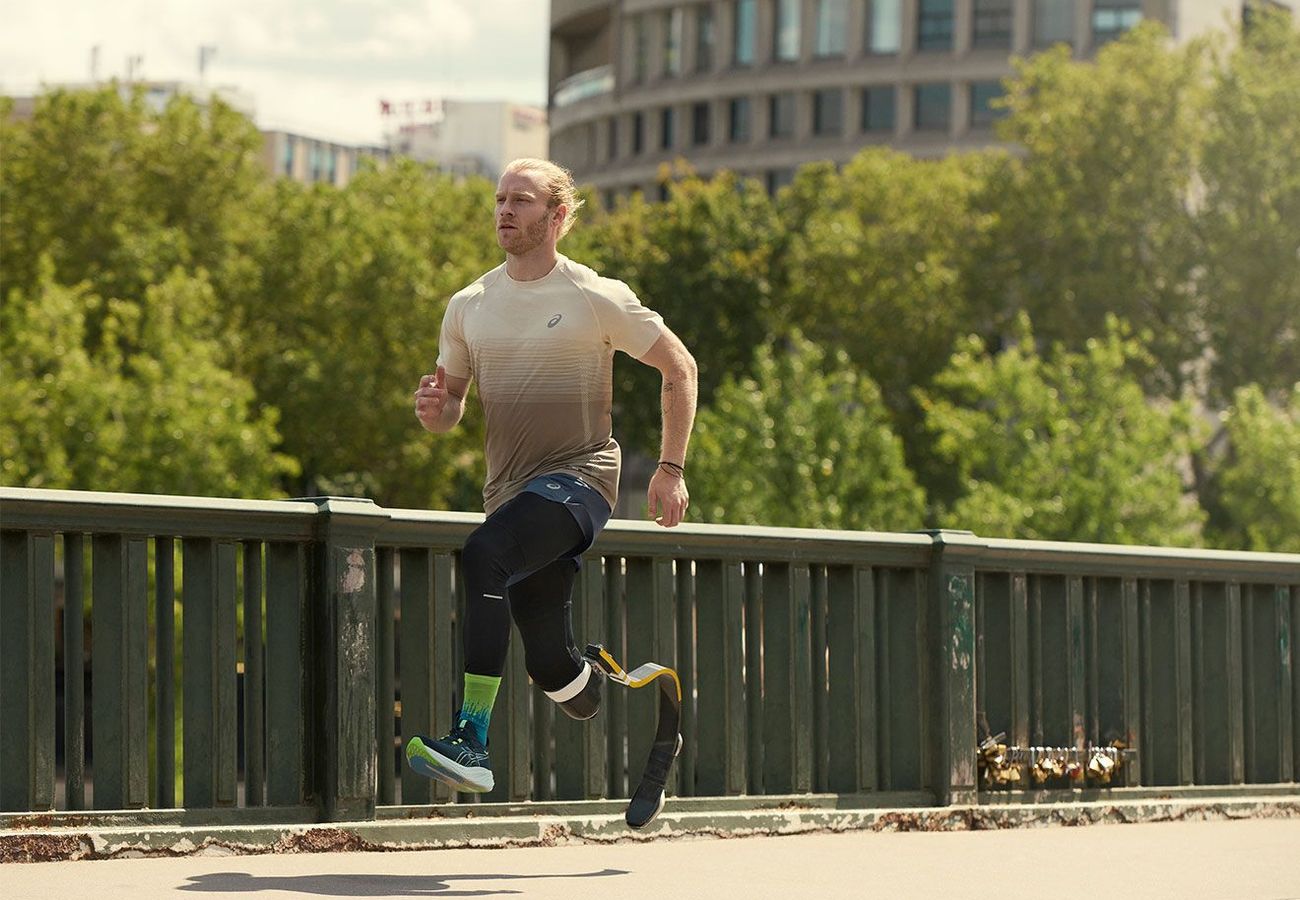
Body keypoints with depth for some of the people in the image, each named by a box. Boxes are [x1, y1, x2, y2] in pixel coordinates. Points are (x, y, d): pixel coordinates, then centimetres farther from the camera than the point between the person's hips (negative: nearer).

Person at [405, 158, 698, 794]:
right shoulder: (468, 307, 10)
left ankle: (472, 741, -40)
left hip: (579, 475, -6)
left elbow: (679, 367, 6)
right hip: (511, 491, 6)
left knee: (482, 555, -34)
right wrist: (434, 410, -8)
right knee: (549, 664, 7)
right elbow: (450, 413, 18)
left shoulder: (596, 299, -3)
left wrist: (671, 467, 1)